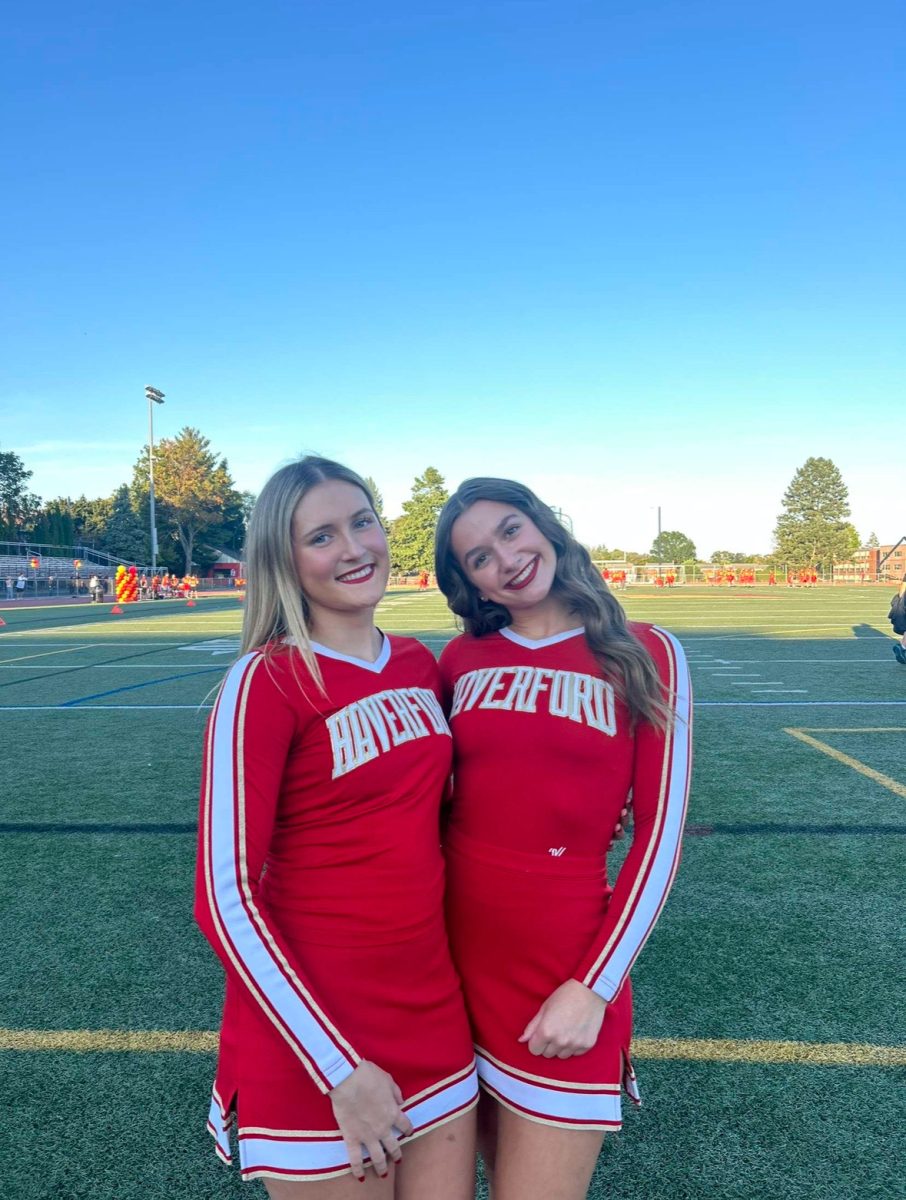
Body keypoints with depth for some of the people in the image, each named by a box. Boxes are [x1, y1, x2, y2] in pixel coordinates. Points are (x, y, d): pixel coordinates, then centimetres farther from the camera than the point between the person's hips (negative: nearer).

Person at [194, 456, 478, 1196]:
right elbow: (227, 899, -17)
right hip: (315, 1039, -5)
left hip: (435, 1018, 6)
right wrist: (340, 1070, -17)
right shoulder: (265, 681, -16)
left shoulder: (421, 665, 2)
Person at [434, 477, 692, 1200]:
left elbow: (659, 836, -6)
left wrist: (594, 987, -11)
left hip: (568, 971, -3)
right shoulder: (461, 658, 2)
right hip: (457, 952, 3)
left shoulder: (647, 655, -5)